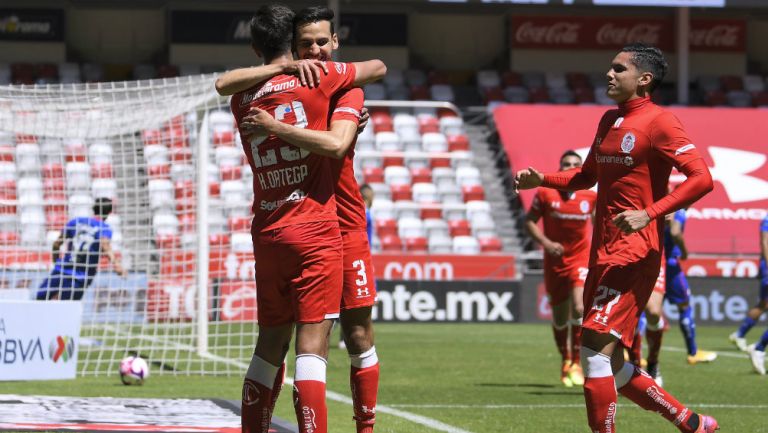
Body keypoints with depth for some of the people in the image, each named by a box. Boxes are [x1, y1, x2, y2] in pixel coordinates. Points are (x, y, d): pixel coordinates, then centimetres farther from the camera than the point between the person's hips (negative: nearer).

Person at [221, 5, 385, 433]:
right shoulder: (316, 78, -3)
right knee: (312, 345, -10)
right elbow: (379, 68, 10)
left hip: (266, 233, 5)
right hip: (314, 231, -5)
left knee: (270, 344, 13)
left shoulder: (242, 100, 10)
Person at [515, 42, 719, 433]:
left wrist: (649, 214, -26)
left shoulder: (658, 122, -9)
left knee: (595, 350, -18)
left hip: (634, 254, -9)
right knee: (611, 367, 10)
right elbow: (587, 176, 30)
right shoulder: (609, 121, 17)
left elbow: (702, 179, -17)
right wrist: (542, 180, 13)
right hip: (602, 253, 9)